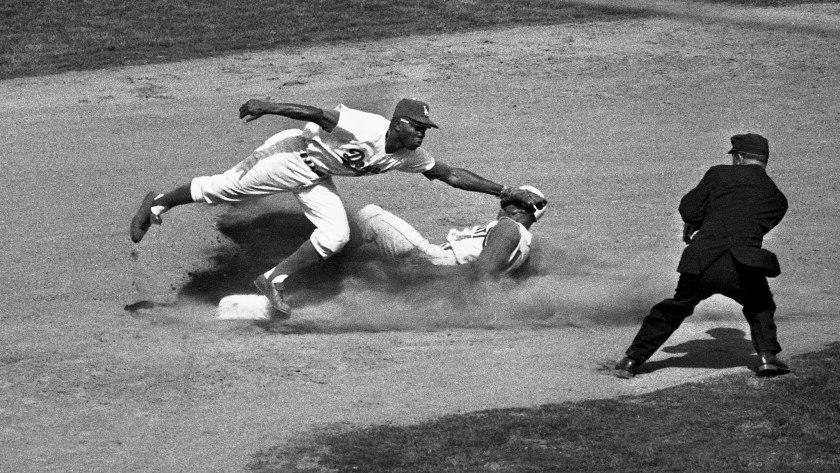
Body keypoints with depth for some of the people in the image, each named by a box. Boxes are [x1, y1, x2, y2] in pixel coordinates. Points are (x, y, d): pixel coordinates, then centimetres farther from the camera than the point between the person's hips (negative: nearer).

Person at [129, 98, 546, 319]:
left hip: (316, 179, 7)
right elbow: (317, 113, -31)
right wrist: (268, 107, -37)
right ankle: (158, 204, 20)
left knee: (336, 236, -10)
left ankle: (274, 280, -4)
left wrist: (504, 191, -3)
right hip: (292, 154, -7)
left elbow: (449, 174, -1)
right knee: (223, 188, 0)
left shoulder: (409, 156, -7)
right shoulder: (367, 128, -30)